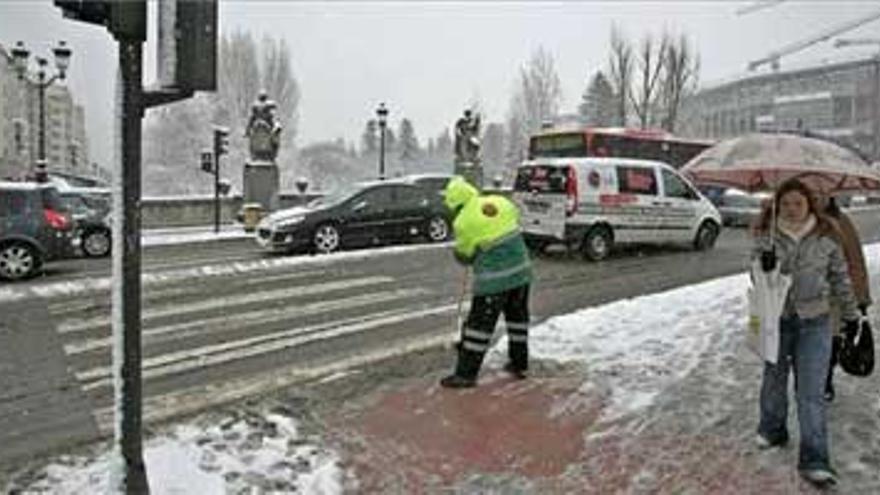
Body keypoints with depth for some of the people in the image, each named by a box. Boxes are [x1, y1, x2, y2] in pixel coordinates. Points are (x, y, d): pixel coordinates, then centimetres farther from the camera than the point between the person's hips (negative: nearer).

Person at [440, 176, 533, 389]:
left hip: (493, 279, -6)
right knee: (517, 317, 20)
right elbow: (516, 214, 21)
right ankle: (519, 364, 32)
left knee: (479, 323, 3)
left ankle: (466, 373, 9)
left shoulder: (463, 222, -13)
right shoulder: (500, 202, 1)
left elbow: (463, 256, -2)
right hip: (521, 270, 6)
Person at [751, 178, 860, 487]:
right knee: (774, 378, 18)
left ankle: (814, 461, 3)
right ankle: (772, 430, 40)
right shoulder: (766, 234, -5)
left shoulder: (825, 236, -3)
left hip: (813, 323, -1)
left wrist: (850, 313, 14)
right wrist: (764, 263, -34)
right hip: (775, 319, 1)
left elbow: (840, 276, 7)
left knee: (811, 392, -3)